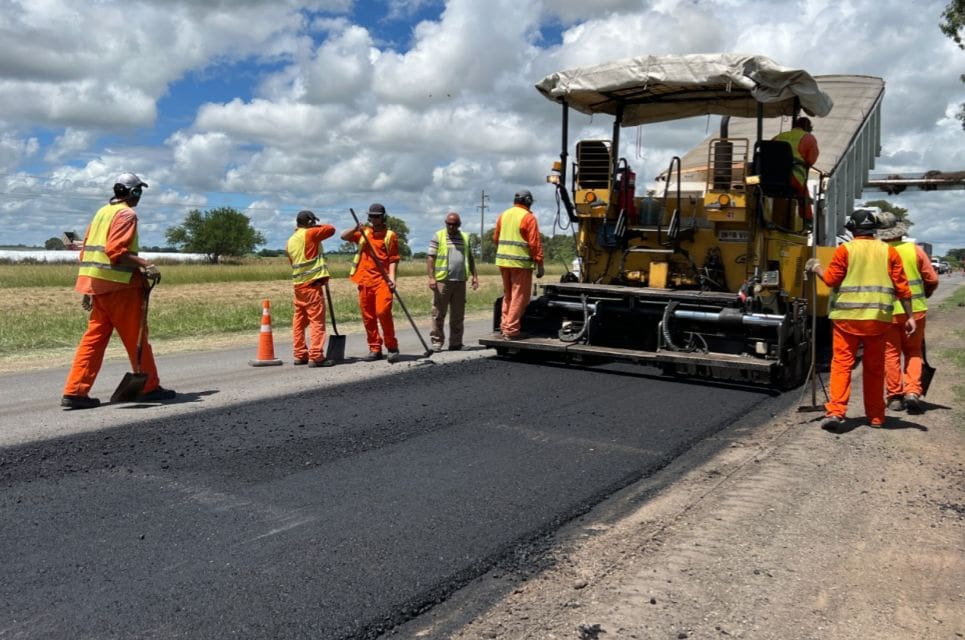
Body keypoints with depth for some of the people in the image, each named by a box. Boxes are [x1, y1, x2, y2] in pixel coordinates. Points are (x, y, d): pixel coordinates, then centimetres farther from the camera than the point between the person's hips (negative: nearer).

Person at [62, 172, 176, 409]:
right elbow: (116, 250, -21)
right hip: (120, 285, -8)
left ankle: (75, 391, 4)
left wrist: (88, 289, 20)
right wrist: (146, 265, -23)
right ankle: (149, 388, 10)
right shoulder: (126, 214, -8)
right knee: (137, 338, 2)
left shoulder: (102, 212, 18)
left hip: (97, 284, 8)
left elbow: (87, 250, 18)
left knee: (93, 338, 8)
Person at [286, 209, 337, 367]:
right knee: (317, 320, -7)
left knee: (299, 320, 11)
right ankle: (316, 357, -11)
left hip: (298, 284, 8)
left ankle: (300, 355, 16)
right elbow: (331, 229, 0)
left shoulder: (290, 241, 14)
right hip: (312, 284, -8)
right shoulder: (310, 234, -8)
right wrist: (317, 227, 15)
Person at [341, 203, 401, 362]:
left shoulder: (390, 235, 4)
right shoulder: (363, 233, 17)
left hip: (382, 279, -5)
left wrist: (392, 277, -14)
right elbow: (343, 236, 14)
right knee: (367, 316, 5)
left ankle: (392, 347, -5)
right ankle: (375, 349, 14)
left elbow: (393, 259, -1)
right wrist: (355, 229, -5)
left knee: (383, 312, -18)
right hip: (365, 279, 5)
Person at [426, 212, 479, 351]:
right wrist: (431, 277, -12)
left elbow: (470, 258, 21)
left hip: (460, 281, 4)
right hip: (442, 280, -4)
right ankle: (437, 341, 3)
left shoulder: (465, 237, 17)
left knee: (458, 314, 7)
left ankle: (455, 342, 14)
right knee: (439, 313, -4)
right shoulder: (438, 236, 3)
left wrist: (474, 275, 12)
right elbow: (430, 258, -3)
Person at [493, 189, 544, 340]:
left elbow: (495, 238, 15)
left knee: (508, 294, 18)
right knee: (519, 296, -1)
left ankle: (505, 325, 21)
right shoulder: (528, 217, -7)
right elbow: (535, 243, -12)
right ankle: (511, 330, -3)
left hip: (503, 261, 7)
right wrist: (539, 264, -9)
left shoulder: (503, 215, 11)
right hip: (521, 262, -6)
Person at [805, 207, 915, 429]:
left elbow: (831, 279, -4)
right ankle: (876, 416, 20)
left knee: (842, 363, 1)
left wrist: (817, 268, 15)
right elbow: (902, 287, 4)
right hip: (878, 318, 3)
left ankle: (836, 410, -11)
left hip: (847, 317, -3)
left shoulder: (845, 249, -3)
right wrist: (910, 316, 9)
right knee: (874, 367, 12)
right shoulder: (888, 251, 5)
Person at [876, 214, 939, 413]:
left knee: (891, 354, 8)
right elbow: (932, 280, 1)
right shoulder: (914, 249, -2)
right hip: (915, 309, 2)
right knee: (913, 352, 15)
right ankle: (912, 391, 2)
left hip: (887, 311, -1)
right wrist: (924, 295, 21)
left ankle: (895, 397, 11)